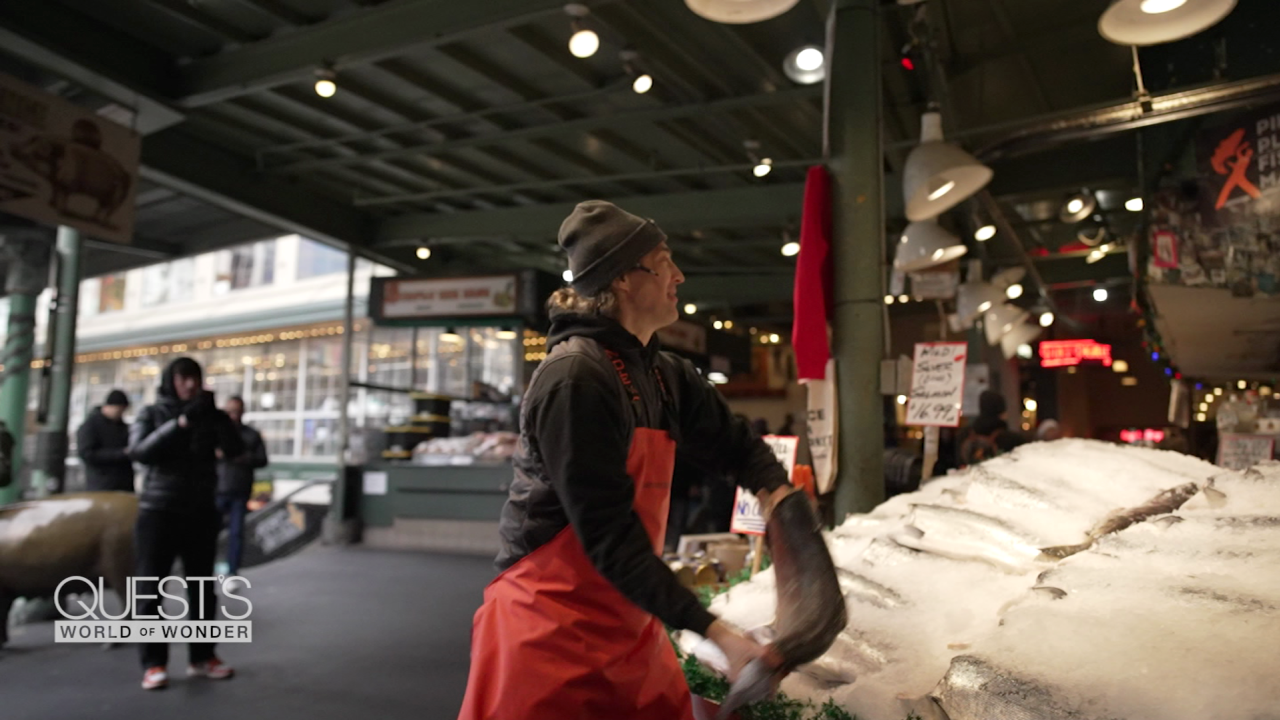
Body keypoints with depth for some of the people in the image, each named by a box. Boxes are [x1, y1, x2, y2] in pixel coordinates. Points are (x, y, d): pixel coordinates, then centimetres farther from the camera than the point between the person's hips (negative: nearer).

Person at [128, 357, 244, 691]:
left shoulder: (209, 416, 5)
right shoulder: (152, 413, 1)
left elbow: (235, 449, -8)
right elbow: (139, 451, -15)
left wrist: (217, 416, -23)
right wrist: (182, 422, -24)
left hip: (201, 513, 3)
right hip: (158, 512, -2)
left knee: (202, 588, 8)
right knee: (150, 589, -1)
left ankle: (202, 657, 19)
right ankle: (153, 664, 6)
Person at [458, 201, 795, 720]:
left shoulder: (666, 376, 5)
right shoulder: (576, 377, -20)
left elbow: (735, 445, 16)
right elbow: (609, 536, -23)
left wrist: (778, 495, -6)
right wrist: (716, 632, -24)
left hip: (630, 629, 8)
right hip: (552, 631, -7)